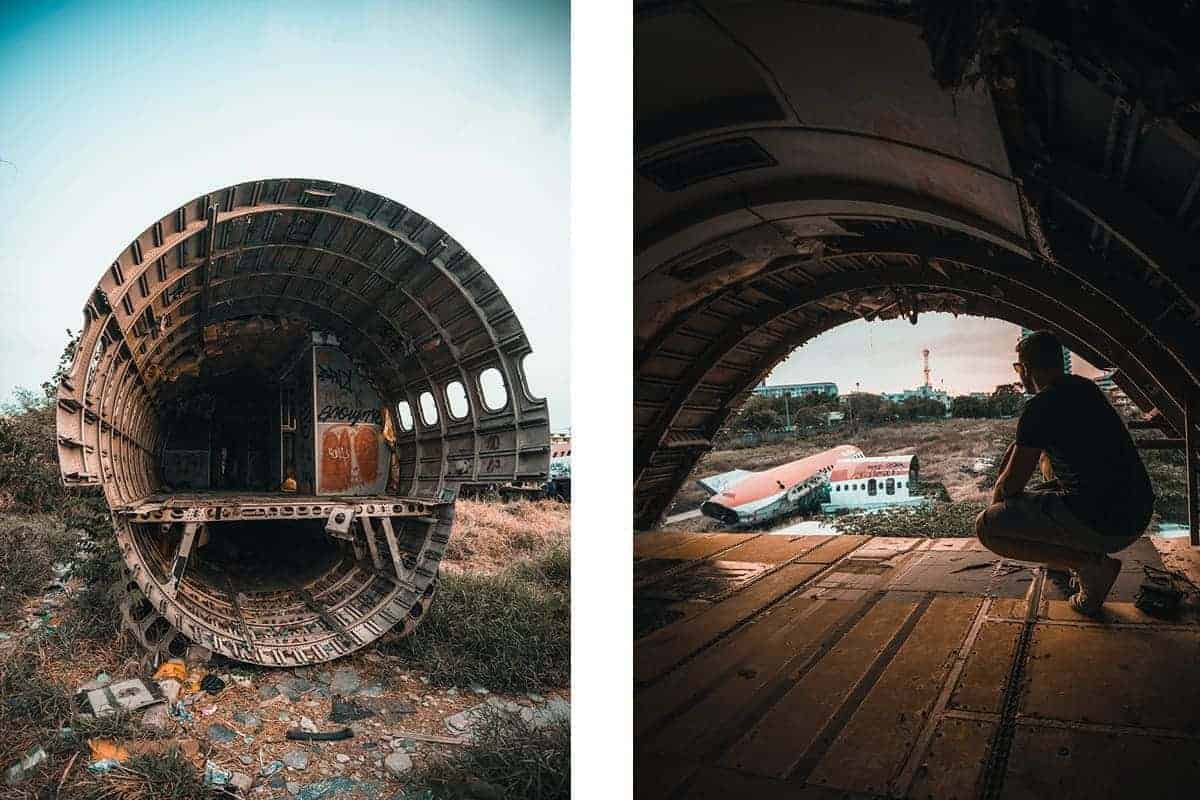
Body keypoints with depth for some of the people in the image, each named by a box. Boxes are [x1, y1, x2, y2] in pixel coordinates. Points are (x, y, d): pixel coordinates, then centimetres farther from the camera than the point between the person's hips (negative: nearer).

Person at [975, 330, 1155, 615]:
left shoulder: (1040, 406, -12)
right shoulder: (1085, 388, 14)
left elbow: (1012, 483, -6)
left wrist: (995, 501, 13)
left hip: (1101, 525, -9)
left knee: (985, 527, -5)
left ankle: (1091, 565, -8)